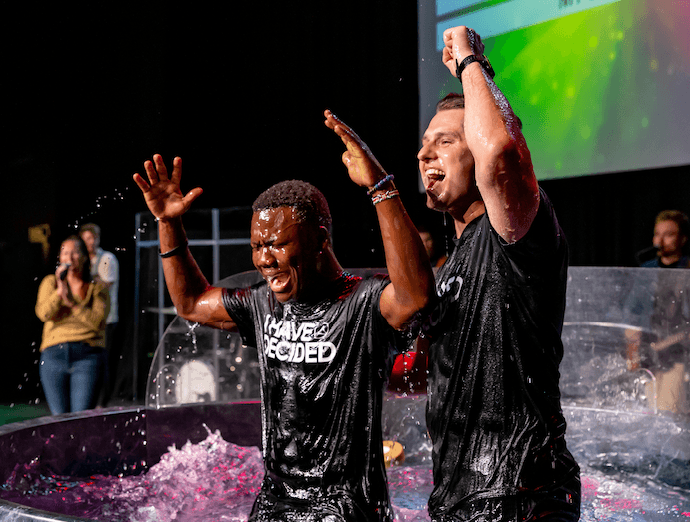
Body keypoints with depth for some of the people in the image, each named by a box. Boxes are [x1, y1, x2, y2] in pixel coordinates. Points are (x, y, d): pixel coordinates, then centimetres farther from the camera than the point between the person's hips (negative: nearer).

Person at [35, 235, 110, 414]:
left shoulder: (98, 288, 10)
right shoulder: (51, 282, 14)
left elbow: (98, 321, -5)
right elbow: (43, 313, -2)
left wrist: (71, 302, -8)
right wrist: (59, 290, -12)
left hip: (87, 355, -2)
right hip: (53, 354, 2)